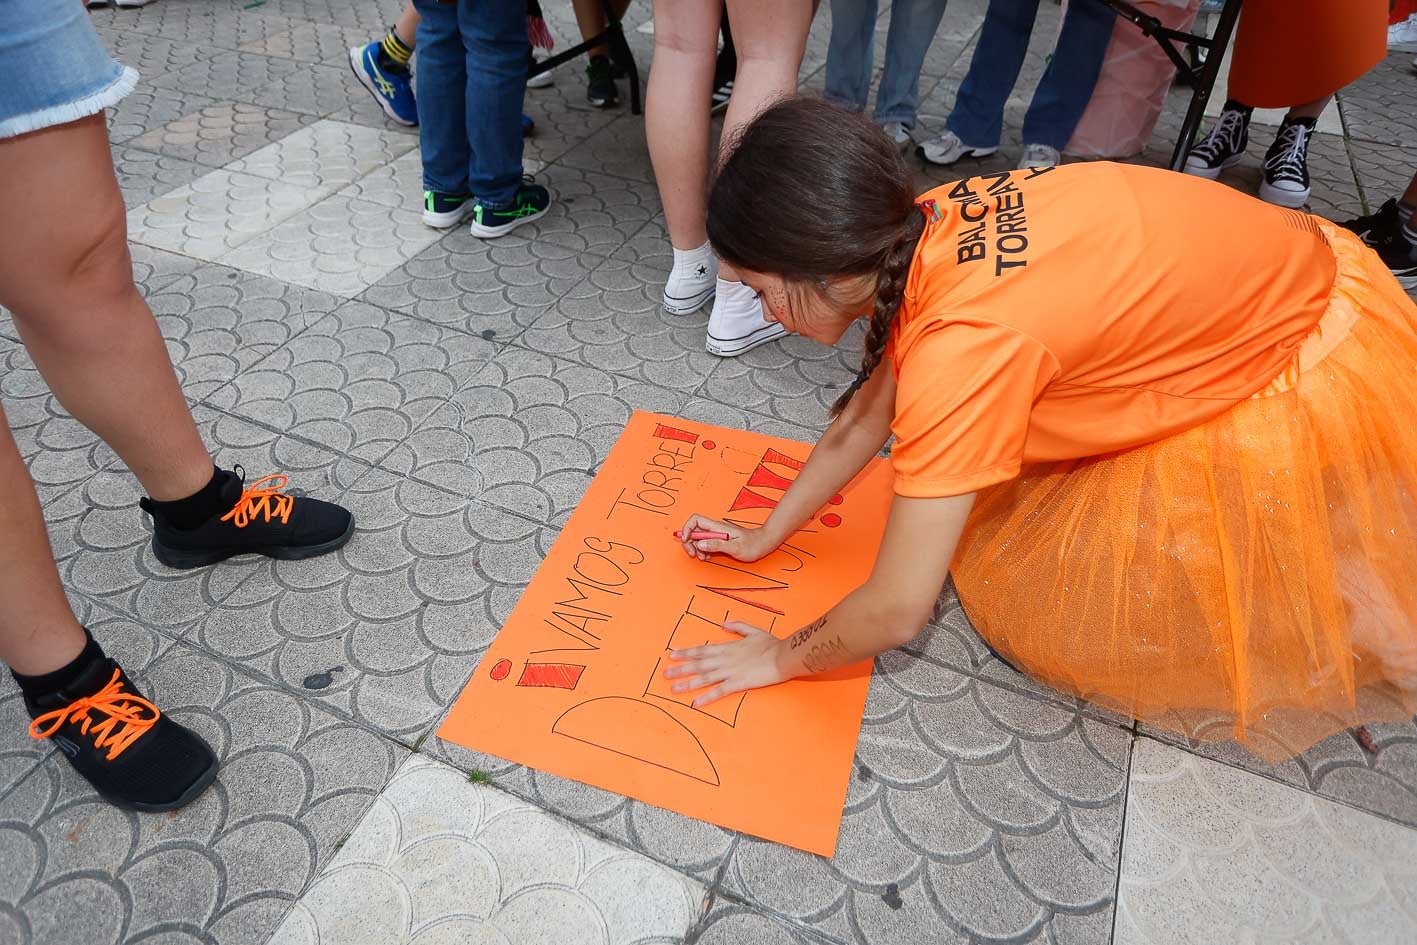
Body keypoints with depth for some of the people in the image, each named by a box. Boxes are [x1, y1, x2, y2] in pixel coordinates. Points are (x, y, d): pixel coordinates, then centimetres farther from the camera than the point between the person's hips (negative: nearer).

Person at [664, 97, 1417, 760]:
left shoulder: (963, 345, -35)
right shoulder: (931, 227, -12)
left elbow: (896, 610, -27)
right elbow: (866, 414, 2)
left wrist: (783, 658, -9)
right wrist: (765, 537, 8)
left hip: (1310, 394, -7)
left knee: (1029, 598, -3)